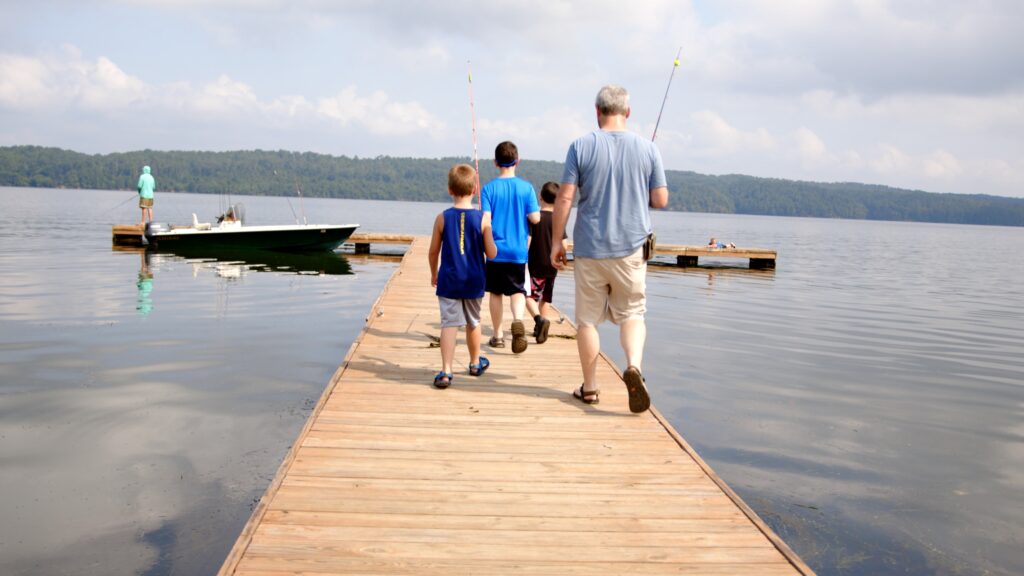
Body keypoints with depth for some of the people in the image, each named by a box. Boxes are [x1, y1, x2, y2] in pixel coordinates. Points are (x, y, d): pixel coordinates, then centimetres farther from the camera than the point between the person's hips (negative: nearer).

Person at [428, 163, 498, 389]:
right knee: (473, 322, 18)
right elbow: (492, 254, -6)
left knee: (449, 323, -2)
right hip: (473, 280, 1)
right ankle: (475, 363, 37)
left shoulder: (442, 218, -6)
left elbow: (433, 252, 1)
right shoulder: (483, 218, -8)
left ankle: (446, 371, -14)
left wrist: (434, 274, 17)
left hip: (448, 279, -1)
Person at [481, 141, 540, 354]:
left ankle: (497, 335, 19)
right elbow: (535, 218, -6)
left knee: (496, 292, 12)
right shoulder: (526, 187, -3)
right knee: (517, 290, 5)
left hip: (495, 250, 0)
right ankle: (518, 320, -24)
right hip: (518, 251, 0)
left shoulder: (489, 188, -5)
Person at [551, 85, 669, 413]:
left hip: (589, 248, -1)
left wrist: (556, 241, 2)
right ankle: (634, 365, -12)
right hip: (631, 248, 1)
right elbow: (661, 200, 2)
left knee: (588, 319, 10)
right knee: (632, 314, 13)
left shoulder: (581, 147, -4)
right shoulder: (648, 149, 0)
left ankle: (589, 388, 17)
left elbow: (564, 198, -7)